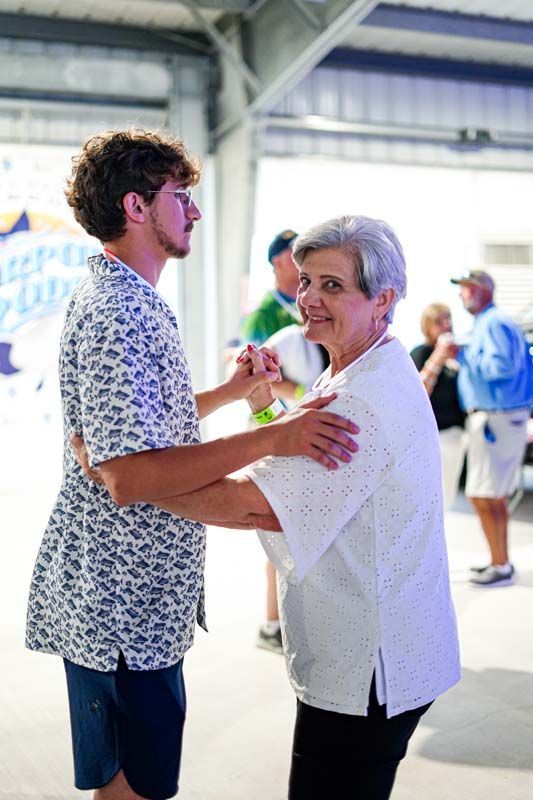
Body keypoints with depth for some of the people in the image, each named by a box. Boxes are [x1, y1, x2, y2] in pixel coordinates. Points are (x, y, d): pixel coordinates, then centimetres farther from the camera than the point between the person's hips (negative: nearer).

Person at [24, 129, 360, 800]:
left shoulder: (128, 301, 14)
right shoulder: (116, 314, -21)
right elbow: (127, 475, -29)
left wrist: (232, 391, 14)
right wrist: (271, 438, -31)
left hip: (128, 596, 10)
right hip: (121, 604, -10)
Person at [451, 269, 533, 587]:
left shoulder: (493, 324, -13)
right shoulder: (490, 322, 19)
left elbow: (501, 365, -26)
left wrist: (462, 355, -17)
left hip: (495, 420, -11)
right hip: (500, 418, 11)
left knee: (482, 496, -7)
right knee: (495, 496, 17)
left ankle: (501, 567, -1)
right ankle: (500, 561, 25)